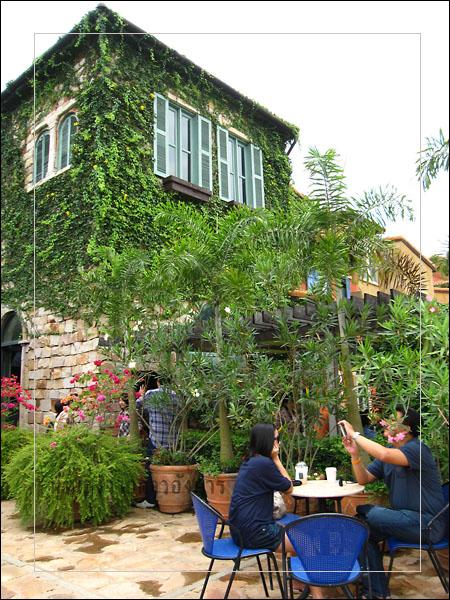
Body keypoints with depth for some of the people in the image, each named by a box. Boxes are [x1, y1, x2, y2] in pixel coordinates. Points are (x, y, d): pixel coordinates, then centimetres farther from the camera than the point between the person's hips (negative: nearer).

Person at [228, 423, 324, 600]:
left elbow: (282, 483, 16)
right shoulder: (264, 463, -19)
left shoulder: (250, 461, 11)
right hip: (254, 532, -10)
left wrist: (273, 459, 10)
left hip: (243, 528, 10)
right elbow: (289, 488, -4)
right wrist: (276, 459, -4)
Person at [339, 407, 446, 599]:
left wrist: (354, 434, -29)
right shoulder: (389, 450, 10)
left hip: (426, 523, -9)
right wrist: (355, 454, -8)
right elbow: (364, 479, 9)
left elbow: (384, 455, -38)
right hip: (404, 518, 9)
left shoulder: (417, 449, -16)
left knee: (363, 512, -15)